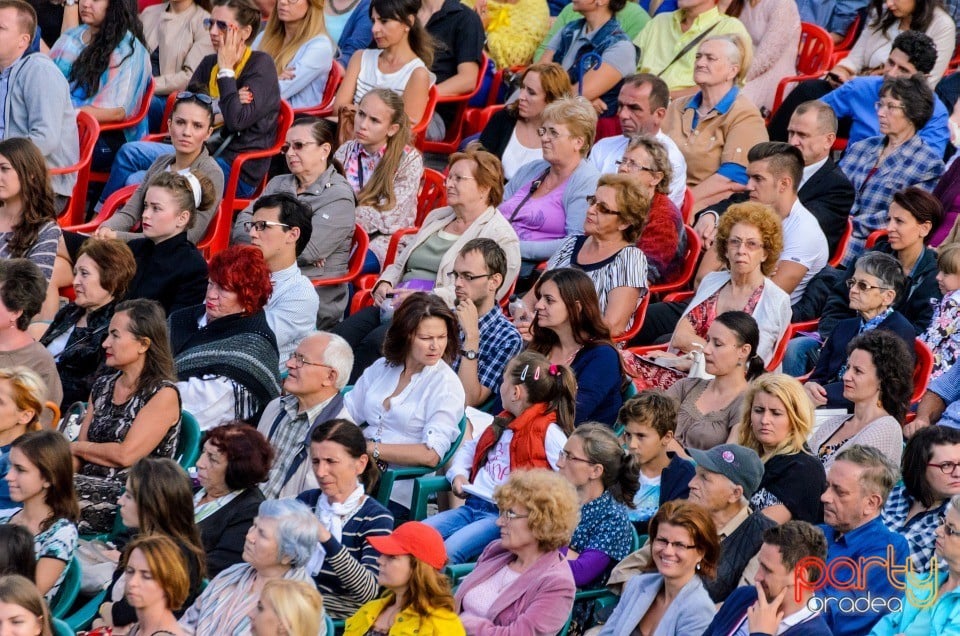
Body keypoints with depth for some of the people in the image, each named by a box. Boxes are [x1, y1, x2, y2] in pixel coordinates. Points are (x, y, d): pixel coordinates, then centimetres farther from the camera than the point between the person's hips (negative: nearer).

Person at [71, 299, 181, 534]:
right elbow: (79, 456, 14)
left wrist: (75, 447, 1)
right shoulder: (103, 386, 18)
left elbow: (126, 455, -13)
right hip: (92, 486, 6)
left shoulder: (163, 394, -5)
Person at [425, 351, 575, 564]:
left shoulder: (549, 433, -5)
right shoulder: (502, 424, 22)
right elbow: (470, 448, 37)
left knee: (447, 551, -32)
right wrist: (458, 474, 17)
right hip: (473, 505, 9)